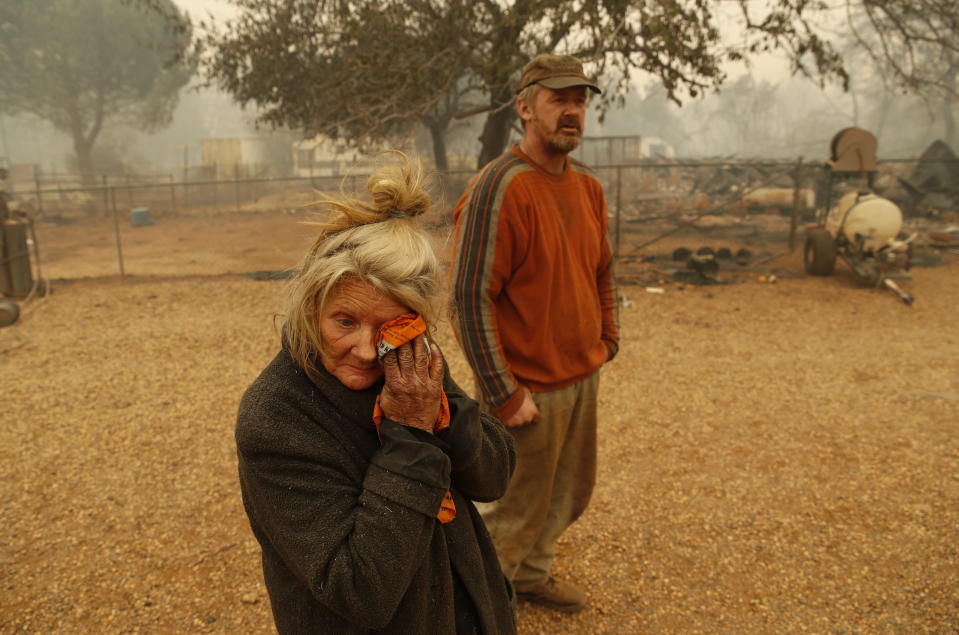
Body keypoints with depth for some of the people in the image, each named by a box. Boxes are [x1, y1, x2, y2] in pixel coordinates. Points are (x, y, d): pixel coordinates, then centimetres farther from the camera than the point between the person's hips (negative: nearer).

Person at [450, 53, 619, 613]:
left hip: (584, 378, 8)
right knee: (517, 510, 9)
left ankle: (530, 573, 47)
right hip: (530, 389, -7)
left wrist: (607, 340, 13)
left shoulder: (589, 187, 6)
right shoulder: (497, 189, -19)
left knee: (571, 493, 22)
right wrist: (504, 394, -19)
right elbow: (470, 298, -21)